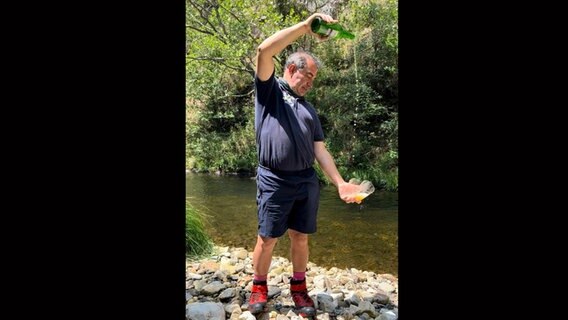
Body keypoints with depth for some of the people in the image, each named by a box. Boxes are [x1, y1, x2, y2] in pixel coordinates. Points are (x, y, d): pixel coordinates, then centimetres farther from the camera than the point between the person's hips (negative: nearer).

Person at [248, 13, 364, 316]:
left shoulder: (308, 109, 20)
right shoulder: (269, 90, 6)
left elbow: (320, 150, 14)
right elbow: (264, 51, -12)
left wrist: (340, 183, 2)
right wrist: (306, 26, -15)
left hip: (307, 181, 5)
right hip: (274, 180, -4)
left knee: (300, 237, 10)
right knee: (267, 239, 2)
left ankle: (299, 288, 26)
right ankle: (259, 288, 22)